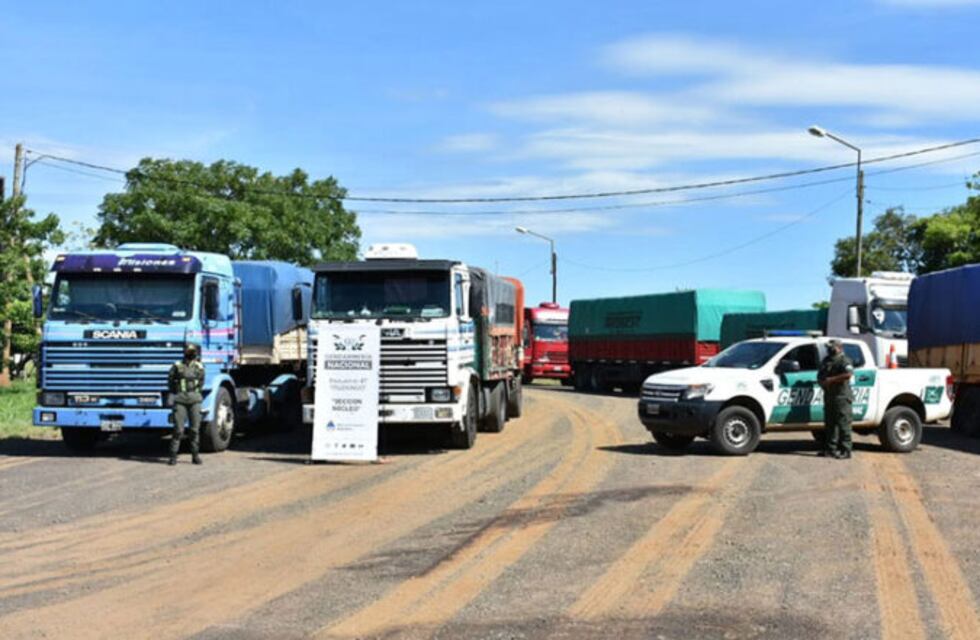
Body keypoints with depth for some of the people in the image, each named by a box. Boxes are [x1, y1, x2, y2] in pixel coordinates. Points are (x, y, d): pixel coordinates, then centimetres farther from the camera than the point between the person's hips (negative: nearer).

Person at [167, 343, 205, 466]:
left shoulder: (199, 367, 6)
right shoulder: (177, 366, 0)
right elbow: (170, 381, 11)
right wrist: (177, 393, 12)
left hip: (195, 400, 2)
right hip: (180, 400, -2)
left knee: (195, 429, 3)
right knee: (178, 429, -7)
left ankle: (195, 455, 12)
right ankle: (173, 456, 0)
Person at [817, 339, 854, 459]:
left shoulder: (844, 360, -7)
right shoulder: (826, 361, 19)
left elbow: (849, 374, -25)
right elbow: (820, 376, 26)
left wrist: (831, 380, -20)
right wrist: (823, 383, 1)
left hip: (841, 397, -8)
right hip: (829, 397, 9)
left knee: (843, 424, -8)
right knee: (829, 424, 10)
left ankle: (845, 450, -7)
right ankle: (830, 449, 17)